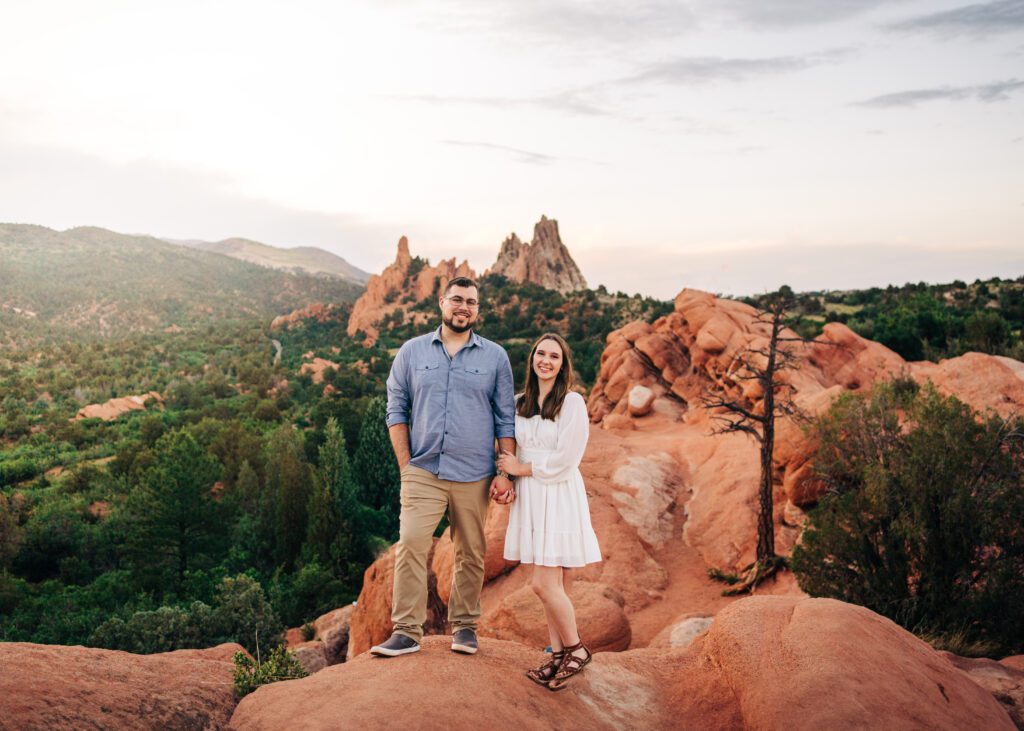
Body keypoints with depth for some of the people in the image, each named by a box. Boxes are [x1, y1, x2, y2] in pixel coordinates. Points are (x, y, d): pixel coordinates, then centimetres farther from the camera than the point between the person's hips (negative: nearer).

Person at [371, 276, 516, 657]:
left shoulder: (495, 357, 5)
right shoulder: (412, 351, 6)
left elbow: (506, 418, 5)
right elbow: (396, 409, 7)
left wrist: (505, 473, -1)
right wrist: (405, 465, 0)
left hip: (474, 476, 0)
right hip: (423, 470, 0)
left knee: (471, 554, 8)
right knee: (410, 546, -10)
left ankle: (464, 626, 22)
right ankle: (406, 631, -2)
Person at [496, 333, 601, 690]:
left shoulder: (573, 403, -8)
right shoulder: (520, 403, 11)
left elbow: (565, 459, -13)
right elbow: (514, 451, 20)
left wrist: (522, 469, -5)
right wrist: (505, 473, 2)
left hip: (558, 496, -5)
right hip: (529, 496, 6)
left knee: (545, 584, -9)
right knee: (551, 585, 9)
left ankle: (576, 650, 10)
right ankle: (558, 654, 20)